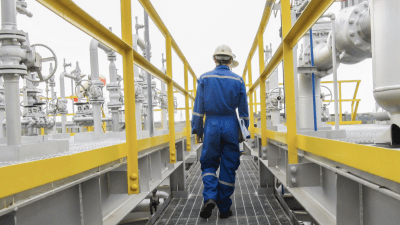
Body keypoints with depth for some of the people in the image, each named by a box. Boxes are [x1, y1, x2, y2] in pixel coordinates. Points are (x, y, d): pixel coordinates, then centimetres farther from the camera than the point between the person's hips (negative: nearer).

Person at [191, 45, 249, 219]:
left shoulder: (205, 78, 1)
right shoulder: (238, 80, 3)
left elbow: (199, 107, 1)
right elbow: (243, 110, 5)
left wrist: (197, 129, 6)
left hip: (211, 126, 0)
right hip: (231, 126, 1)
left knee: (208, 163, 12)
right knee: (228, 167, 7)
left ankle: (210, 197, -11)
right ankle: (224, 209, 14)